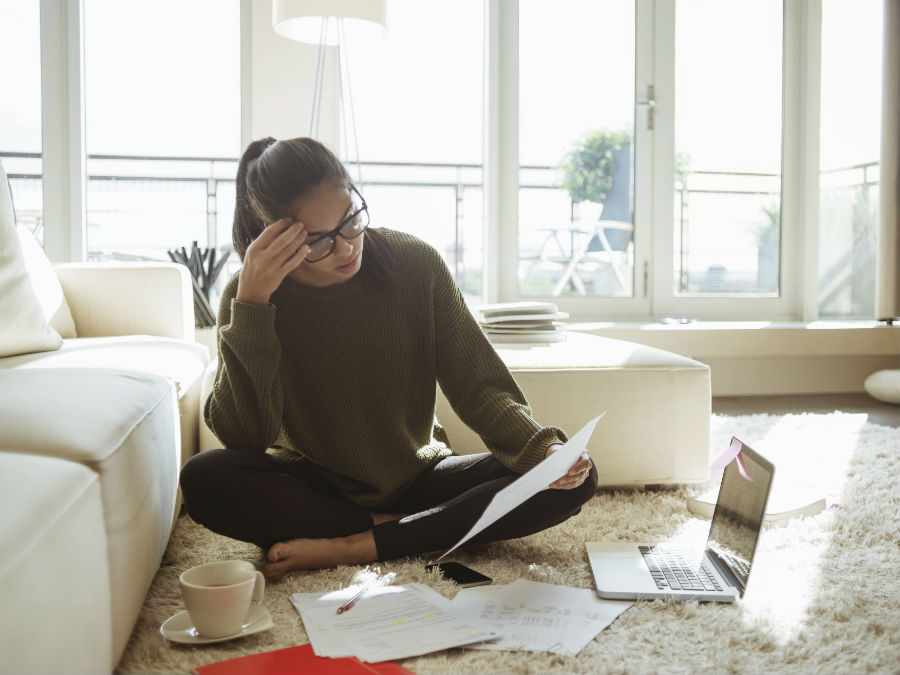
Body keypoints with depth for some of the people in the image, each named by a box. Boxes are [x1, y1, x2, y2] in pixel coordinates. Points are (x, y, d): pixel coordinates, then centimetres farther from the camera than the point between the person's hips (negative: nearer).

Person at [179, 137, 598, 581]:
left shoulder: (415, 265, -11)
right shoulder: (249, 296, -12)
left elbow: (479, 385, -8)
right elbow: (242, 439, -21)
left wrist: (543, 448, -28)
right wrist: (251, 304, -29)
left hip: (416, 478, 2)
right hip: (312, 485, -1)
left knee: (574, 481, -19)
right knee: (204, 481, -31)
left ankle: (351, 548, -23)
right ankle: (390, 529, -16)